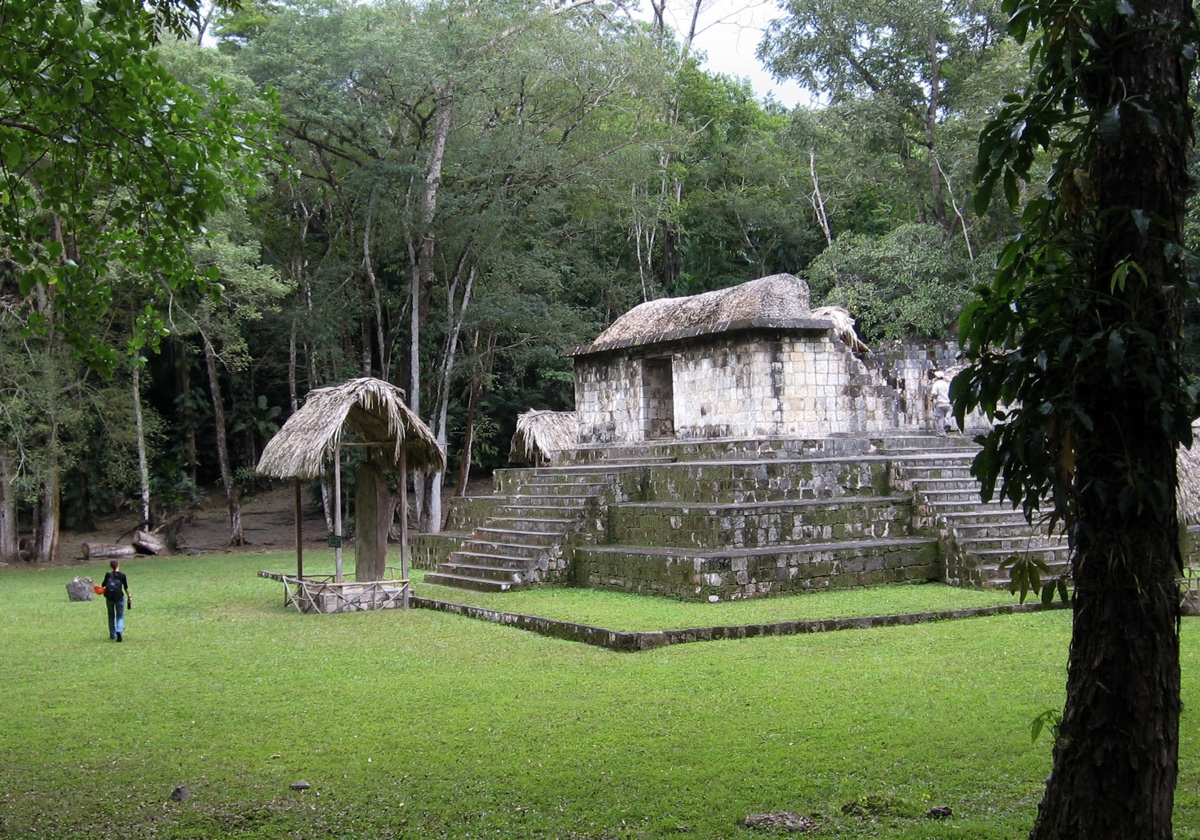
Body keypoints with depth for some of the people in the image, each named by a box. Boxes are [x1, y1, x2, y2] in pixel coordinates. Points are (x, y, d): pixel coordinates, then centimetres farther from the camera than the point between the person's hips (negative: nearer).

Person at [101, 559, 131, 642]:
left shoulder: (108, 574, -7)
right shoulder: (122, 575, -7)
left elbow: (103, 585, -2)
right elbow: (126, 587, -1)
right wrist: (129, 596, 12)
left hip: (109, 599, 1)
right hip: (120, 598, -1)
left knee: (111, 616, 18)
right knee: (120, 617, 9)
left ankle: (113, 635, 25)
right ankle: (119, 631, -16)